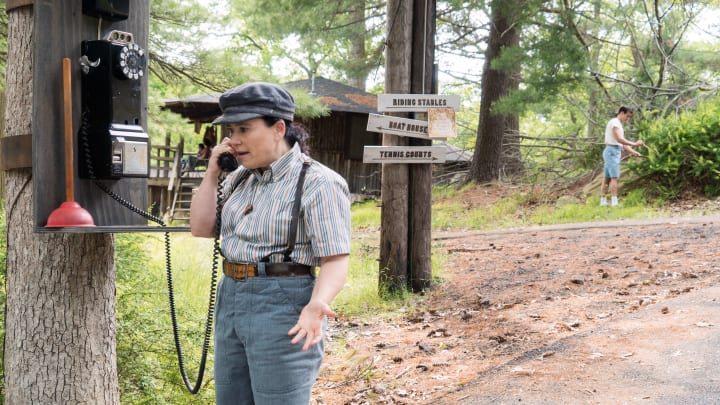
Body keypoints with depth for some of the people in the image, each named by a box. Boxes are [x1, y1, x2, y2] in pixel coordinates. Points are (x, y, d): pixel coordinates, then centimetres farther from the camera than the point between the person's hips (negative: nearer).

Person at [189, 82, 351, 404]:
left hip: (283, 309, -8)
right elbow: (201, 228, 10)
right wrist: (212, 172, 1)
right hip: (231, 303, 8)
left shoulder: (318, 183, -14)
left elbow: (336, 260, -18)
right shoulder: (241, 178, 9)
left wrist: (316, 306, -36)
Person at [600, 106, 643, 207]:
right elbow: (619, 139, -20)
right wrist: (634, 144, -19)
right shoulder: (614, 122, -8)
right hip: (612, 151, -10)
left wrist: (633, 152, 4)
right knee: (614, 177, -14)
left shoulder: (619, 125, 22)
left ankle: (603, 201, 7)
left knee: (607, 178, 7)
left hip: (615, 152, 10)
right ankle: (614, 202, -19)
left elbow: (622, 143, 17)